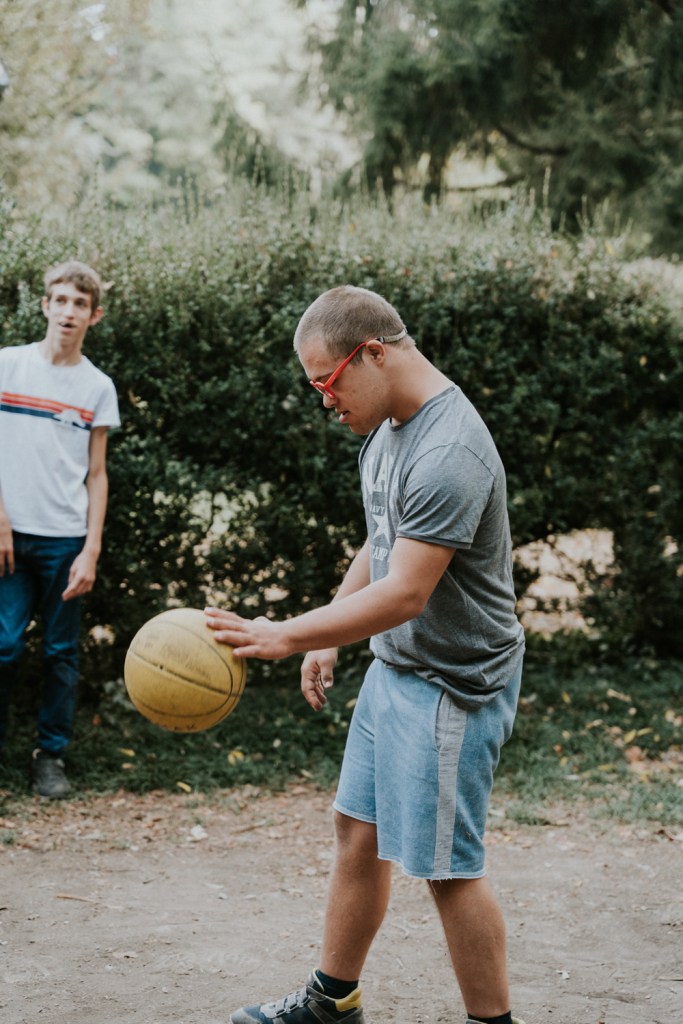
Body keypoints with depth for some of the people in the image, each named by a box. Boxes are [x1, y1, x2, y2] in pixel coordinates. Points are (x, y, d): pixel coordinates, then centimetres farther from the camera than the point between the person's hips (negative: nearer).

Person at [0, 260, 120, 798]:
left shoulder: (98, 387, 6)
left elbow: (96, 475, 7)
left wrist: (91, 550, -2)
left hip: (66, 538, 1)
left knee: (63, 652, 5)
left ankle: (51, 754, 17)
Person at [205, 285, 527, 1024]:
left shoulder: (447, 456, -26)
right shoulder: (389, 427, 7)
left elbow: (404, 594, -29)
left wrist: (285, 636, -28)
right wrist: (328, 640, 17)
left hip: (451, 683, -10)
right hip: (393, 666, 10)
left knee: (446, 866, -1)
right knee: (357, 829, 17)